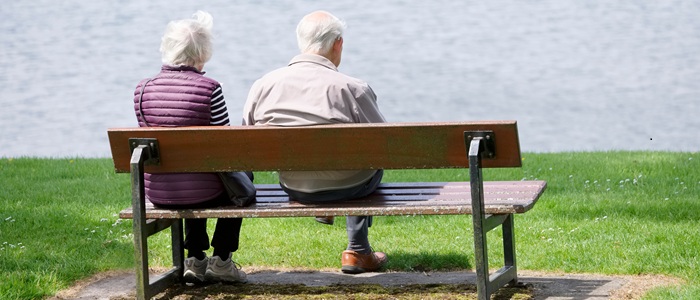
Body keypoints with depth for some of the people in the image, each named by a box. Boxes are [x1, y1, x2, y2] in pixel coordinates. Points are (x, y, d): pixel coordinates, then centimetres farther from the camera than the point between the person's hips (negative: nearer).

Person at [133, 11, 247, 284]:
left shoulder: (143, 89, -2)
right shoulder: (209, 89, -15)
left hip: (157, 193, 4)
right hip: (202, 193, -4)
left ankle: (195, 260, 35)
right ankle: (221, 260, 28)